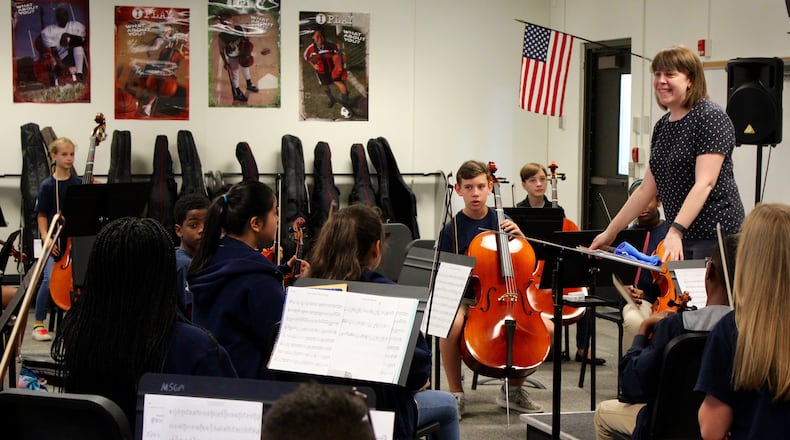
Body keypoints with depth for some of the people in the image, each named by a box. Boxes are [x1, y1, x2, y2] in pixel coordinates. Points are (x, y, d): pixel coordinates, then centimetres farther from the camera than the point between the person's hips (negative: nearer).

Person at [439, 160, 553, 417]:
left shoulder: (502, 222, 8)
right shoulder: (452, 230, -1)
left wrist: (519, 236, -5)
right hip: (464, 300, -3)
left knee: (547, 328, -16)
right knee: (451, 324, -38)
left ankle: (513, 389, 7)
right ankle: (456, 393, -14)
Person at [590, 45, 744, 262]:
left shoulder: (711, 118, -10)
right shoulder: (662, 126, 14)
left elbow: (705, 183, -20)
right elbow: (647, 188, 17)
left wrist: (675, 230, -31)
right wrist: (610, 233, 16)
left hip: (716, 236, -7)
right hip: (679, 237, 7)